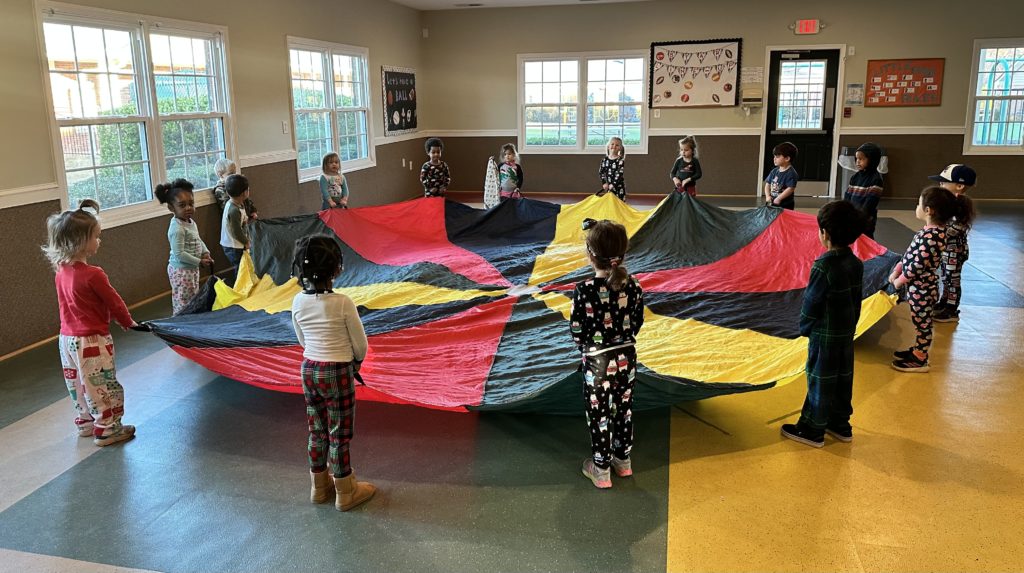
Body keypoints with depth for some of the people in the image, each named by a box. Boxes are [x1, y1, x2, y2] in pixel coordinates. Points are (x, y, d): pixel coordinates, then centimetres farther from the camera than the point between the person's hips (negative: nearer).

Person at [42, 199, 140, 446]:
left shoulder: (61, 272, 1)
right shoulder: (92, 275, -23)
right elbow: (114, 303, -13)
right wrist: (129, 323, 5)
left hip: (67, 338, 8)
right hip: (91, 341, -8)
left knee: (79, 384, 21)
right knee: (103, 386, 5)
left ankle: (86, 422, 35)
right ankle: (107, 430, 14)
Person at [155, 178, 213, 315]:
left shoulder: (191, 222, 5)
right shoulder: (177, 228, -23)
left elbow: (198, 241, 18)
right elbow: (179, 254, -25)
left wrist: (205, 253, -1)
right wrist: (199, 261, -21)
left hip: (192, 268, 10)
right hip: (181, 271, -10)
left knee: (194, 301, 20)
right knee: (182, 304, -4)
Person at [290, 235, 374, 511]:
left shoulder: (298, 302, -5)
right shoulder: (342, 303, -21)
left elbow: (303, 341, 7)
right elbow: (360, 344, -10)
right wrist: (355, 362, 10)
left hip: (309, 370, 5)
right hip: (338, 373, -5)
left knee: (317, 432, 19)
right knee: (339, 435, 8)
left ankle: (319, 487, 35)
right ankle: (345, 493, 23)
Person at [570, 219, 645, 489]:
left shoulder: (584, 290, -23)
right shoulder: (633, 286, -9)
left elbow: (577, 332, -14)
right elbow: (637, 323, 2)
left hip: (597, 363, -4)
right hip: (626, 358, 5)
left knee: (599, 415, 12)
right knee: (624, 409, 21)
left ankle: (601, 469, 25)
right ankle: (623, 460, 38)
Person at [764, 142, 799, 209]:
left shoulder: (791, 173, -13)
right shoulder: (774, 171, 8)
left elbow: (790, 189, -21)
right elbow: (768, 184, 12)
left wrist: (778, 198, -22)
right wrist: (768, 196, -4)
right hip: (772, 204, 7)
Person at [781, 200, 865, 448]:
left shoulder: (823, 266, -23)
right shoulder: (856, 263, 1)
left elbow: (811, 302, -16)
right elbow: (856, 300, 9)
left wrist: (805, 327, -1)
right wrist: (851, 325, 19)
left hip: (825, 335, -8)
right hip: (847, 332, 8)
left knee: (820, 380, 2)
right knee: (843, 379, 17)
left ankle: (812, 430, 13)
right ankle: (841, 425, 30)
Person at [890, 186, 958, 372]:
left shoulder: (931, 237, -26)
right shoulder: (932, 231, 5)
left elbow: (918, 265, -23)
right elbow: (910, 254, 13)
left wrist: (900, 280, -11)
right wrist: (896, 271, 12)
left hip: (922, 289, -9)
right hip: (919, 287, 9)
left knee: (922, 323, 6)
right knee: (920, 323, 21)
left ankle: (920, 360, 18)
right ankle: (918, 350, 36)